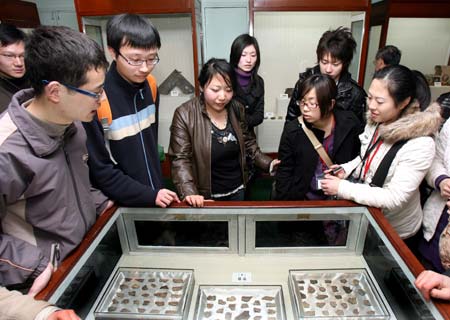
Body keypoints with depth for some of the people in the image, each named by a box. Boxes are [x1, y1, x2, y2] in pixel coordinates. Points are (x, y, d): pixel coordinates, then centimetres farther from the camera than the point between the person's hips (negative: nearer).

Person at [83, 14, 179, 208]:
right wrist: (149, 195, -17)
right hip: (124, 205, -5)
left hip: (157, 195, 5)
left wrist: (157, 189, 9)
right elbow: (99, 170, -18)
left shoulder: (149, 86, -4)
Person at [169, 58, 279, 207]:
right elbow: (180, 159, -19)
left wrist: (268, 163, -3)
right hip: (206, 195, -4)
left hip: (238, 190, 5)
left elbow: (248, 142, 9)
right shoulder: (184, 114, -17)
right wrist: (189, 193, -32)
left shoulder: (237, 109, -3)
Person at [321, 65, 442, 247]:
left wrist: (342, 188, -26)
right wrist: (345, 169, -9)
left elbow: (394, 198, -26)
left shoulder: (420, 145, -27)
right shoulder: (376, 122, -9)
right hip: (366, 214, 5)